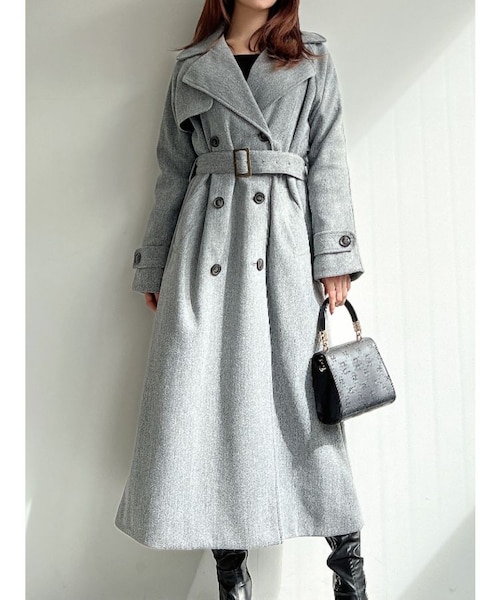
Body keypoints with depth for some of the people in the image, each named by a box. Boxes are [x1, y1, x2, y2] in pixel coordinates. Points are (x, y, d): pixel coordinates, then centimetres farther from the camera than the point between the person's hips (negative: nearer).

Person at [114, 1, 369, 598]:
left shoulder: (312, 60, 16)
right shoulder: (190, 67, 17)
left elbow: (327, 161, 7)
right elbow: (173, 173, 15)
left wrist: (334, 256, -3)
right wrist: (155, 268, 12)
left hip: (283, 242, -1)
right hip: (206, 245, 2)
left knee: (298, 394, -2)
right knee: (203, 395, -3)